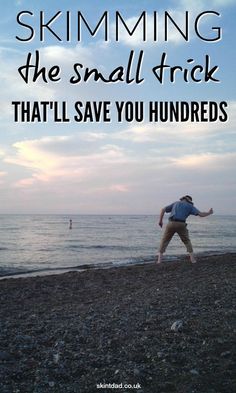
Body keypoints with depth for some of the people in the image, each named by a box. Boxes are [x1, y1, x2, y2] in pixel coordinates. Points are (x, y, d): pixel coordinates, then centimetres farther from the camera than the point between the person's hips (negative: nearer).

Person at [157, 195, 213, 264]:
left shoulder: (175, 203, 27)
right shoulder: (190, 206, 18)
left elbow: (163, 210, 20)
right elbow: (201, 214, 9)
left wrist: (160, 220, 19)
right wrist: (209, 213, 27)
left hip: (171, 224, 1)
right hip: (181, 225, -1)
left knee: (164, 241, 13)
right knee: (187, 241, 19)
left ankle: (159, 259, 3)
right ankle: (192, 259, 11)